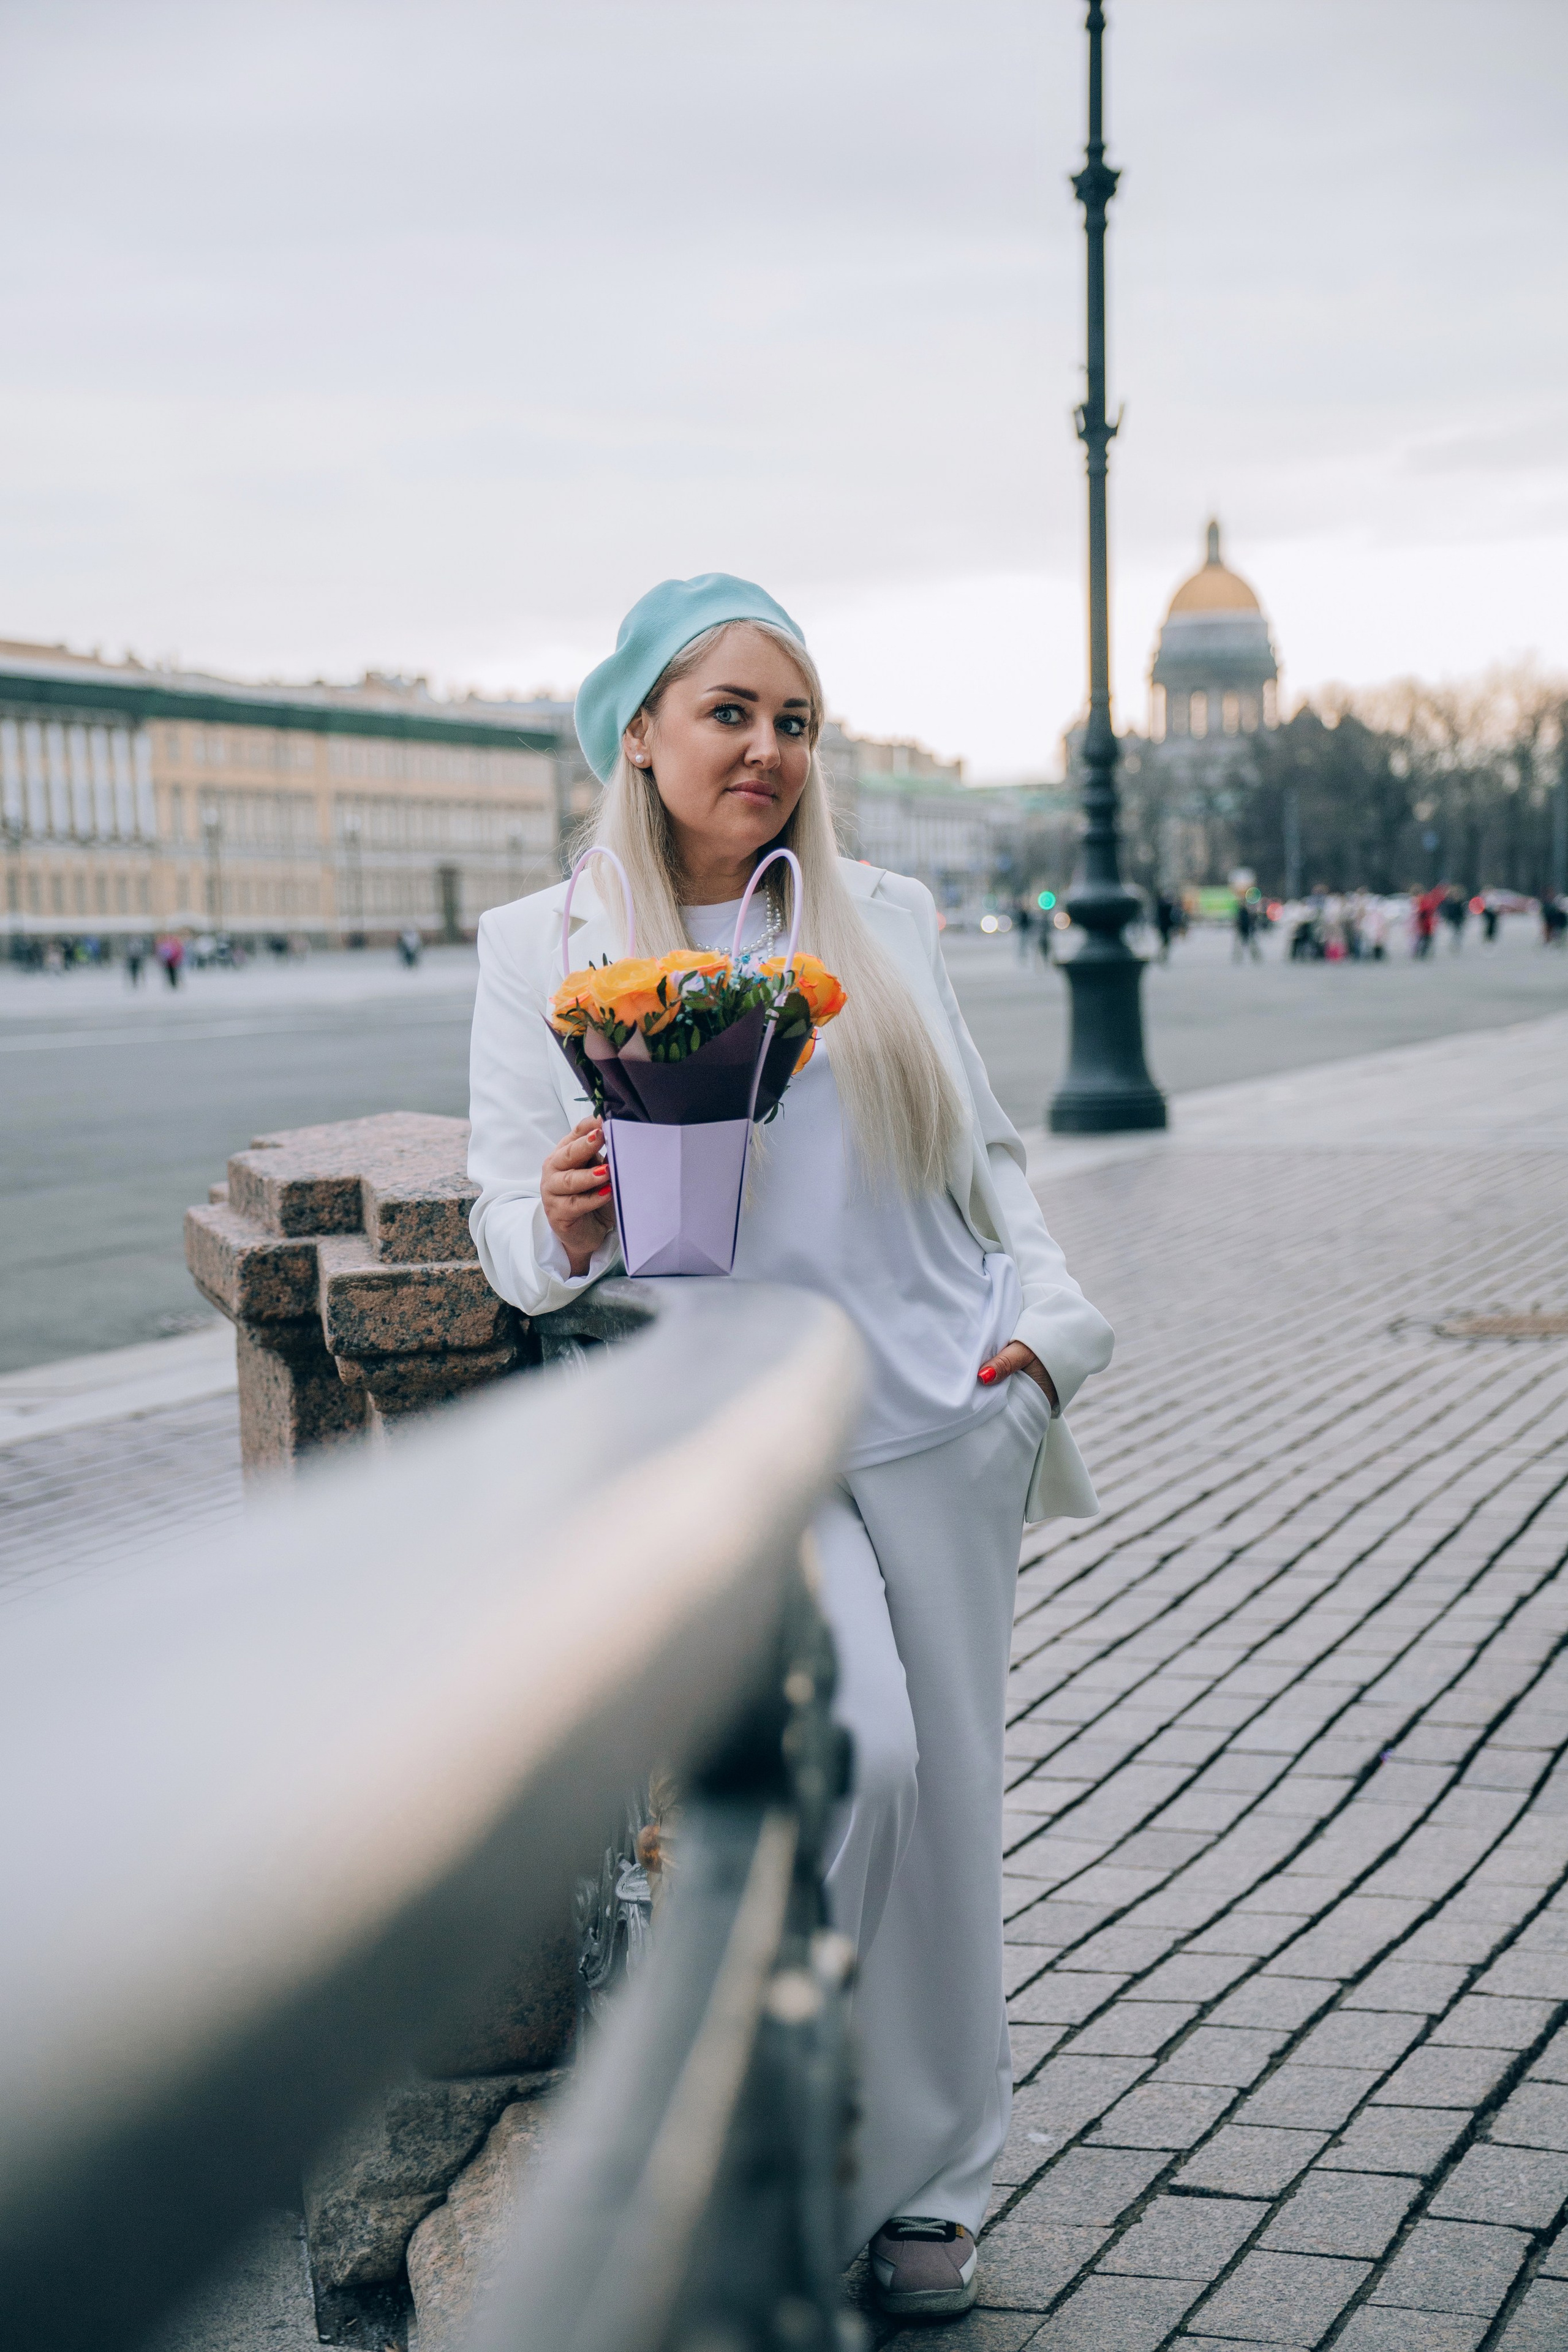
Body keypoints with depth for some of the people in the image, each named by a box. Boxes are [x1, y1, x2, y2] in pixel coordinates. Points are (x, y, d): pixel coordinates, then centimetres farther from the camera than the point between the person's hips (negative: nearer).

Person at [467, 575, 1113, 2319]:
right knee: (850, 1751, -21)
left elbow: (986, 1155, 17)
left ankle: (925, 2184, 24)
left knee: (943, 1798, 6)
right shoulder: (540, 946, 4)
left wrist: (1046, 1316, 1)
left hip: (945, 1423, 3)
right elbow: (511, 1220, 2)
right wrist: (563, 1222, -21)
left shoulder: (887, 918, 12)